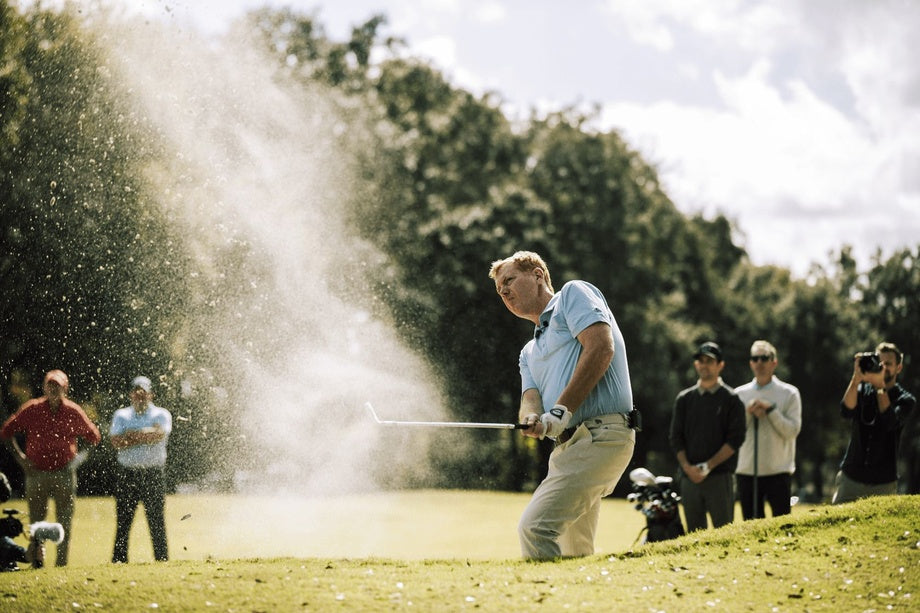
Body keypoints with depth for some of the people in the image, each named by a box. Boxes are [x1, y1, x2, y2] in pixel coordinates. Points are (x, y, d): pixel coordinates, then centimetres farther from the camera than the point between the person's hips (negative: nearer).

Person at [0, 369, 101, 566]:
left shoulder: (73, 412, -3)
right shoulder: (31, 409, -4)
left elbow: (93, 437, 11)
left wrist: (79, 457, 1)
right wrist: (19, 456, -2)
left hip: (64, 474, 0)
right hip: (36, 473, 0)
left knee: (65, 522, 1)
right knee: (36, 522, 3)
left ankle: (61, 563, 8)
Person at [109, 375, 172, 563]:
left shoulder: (161, 415, 7)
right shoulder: (121, 415, 13)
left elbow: (158, 435, -14)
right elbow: (116, 442, -3)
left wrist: (131, 435, -7)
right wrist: (145, 437, -8)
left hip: (153, 475, -2)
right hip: (127, 474, 2)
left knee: (156, 520, -3)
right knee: (123, 521, 0)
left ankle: (162, 559, -1)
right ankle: (118, 560, 3)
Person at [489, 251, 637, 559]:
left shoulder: (573, 293, 6)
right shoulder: (529, 352, 29)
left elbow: (601, 348, -10)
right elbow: (530, 399, 12)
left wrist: (561, 410, -15)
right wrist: (533, 420, -14)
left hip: (599, 435, -9)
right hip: (568, 444, 9)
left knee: (535, 528, -20)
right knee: (575, 553, 6)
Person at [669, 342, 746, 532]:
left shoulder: (731, 399, 4)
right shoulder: (685, 399, 14)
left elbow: (735, 439, -4)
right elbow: (675, 437, 11)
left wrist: (708, 466, -12)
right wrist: (687, 467, -5)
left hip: (719, 477, -3)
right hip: (689, 477, 3)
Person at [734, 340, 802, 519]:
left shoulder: (789, 393, 2)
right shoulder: (739, 394, 9)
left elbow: (792, 431, -7)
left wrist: (770, 410, -14)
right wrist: (748, 413, -11)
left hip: (778, 471, -2)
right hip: (746, 471, 2)